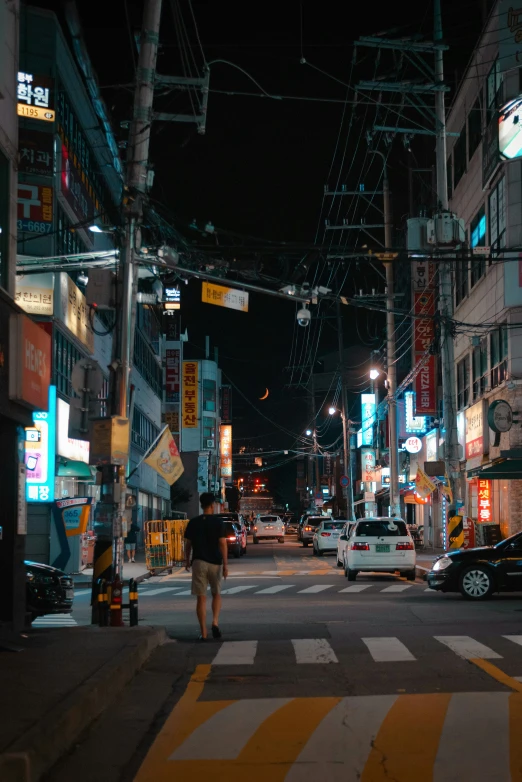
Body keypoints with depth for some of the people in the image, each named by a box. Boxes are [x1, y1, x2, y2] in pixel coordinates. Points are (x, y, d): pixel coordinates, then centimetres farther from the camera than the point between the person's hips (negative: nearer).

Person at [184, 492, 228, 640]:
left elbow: (188, 544, 7)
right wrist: (225, 564, -9)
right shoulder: (218, 522, -4)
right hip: (215, 562, -1)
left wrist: (187, 560, 21)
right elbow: (222, 544, -9)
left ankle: (203, 633, 1)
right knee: (216, 594, 18)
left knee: (201, 598, 3)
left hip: (199, 562, 1)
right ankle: (215, 622, -5)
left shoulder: (193, 523, 3)